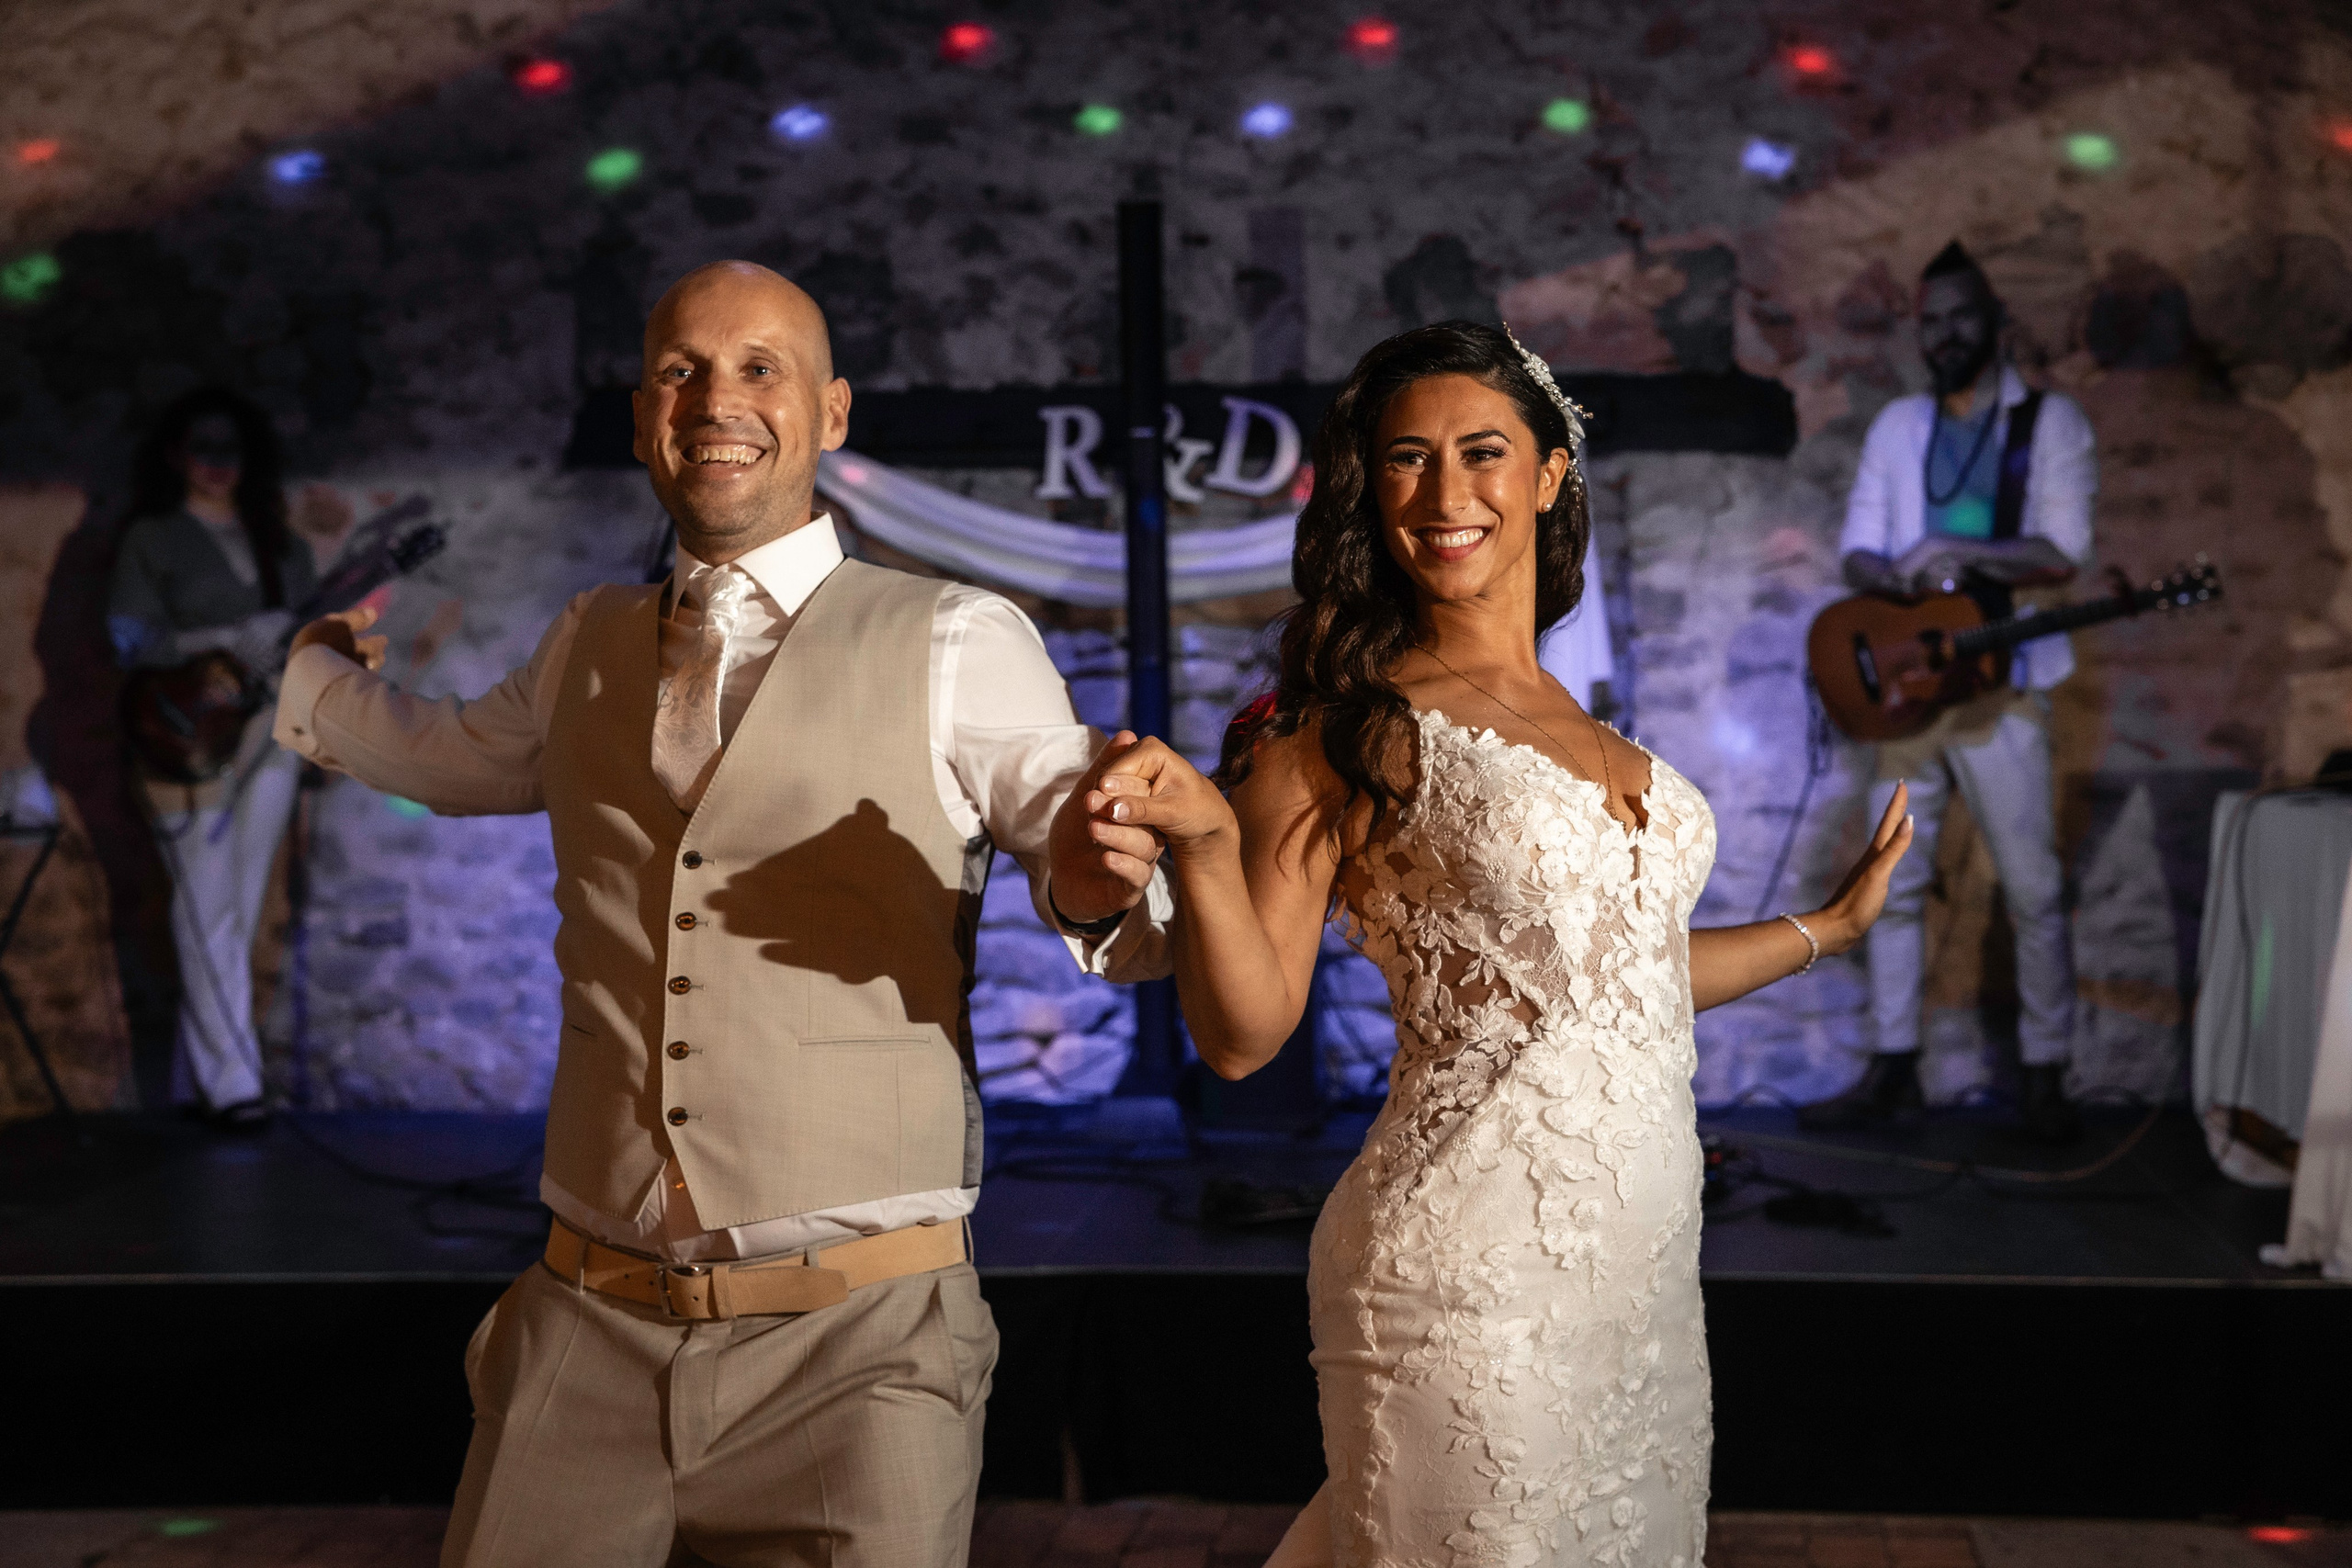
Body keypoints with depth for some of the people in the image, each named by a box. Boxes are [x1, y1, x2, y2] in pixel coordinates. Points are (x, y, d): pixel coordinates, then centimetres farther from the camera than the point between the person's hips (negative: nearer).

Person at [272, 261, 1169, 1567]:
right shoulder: (585, 650, 13)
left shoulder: (957, 646, -2)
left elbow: (1095, 885, -5)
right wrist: (318, 676, 47)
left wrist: (1102, 883, -26)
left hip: (857, 1345, -4)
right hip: (588, 1333, 4)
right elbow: (451, 761, 33)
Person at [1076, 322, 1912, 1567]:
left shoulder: (1581, 726, 11)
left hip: (1642, 1264, 7)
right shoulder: (1350, 728, -7)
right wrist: (1202, 839, -28)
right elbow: (1242, 1035, -12)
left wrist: (1831, 924, 29)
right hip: (1473, 1270, -7)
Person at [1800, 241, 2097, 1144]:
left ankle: (2045, 1077, 4)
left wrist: (1954, 551, -19)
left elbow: (2063, 554, -9)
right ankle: (1893, 1071, 12)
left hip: (2001, 687, -4)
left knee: (2032, 887, -4)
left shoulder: (2049, 422, 1)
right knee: (1894, 883, 6)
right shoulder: (1898, 427, 13)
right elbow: (1857, 554, 9)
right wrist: (1903, 577, -13)